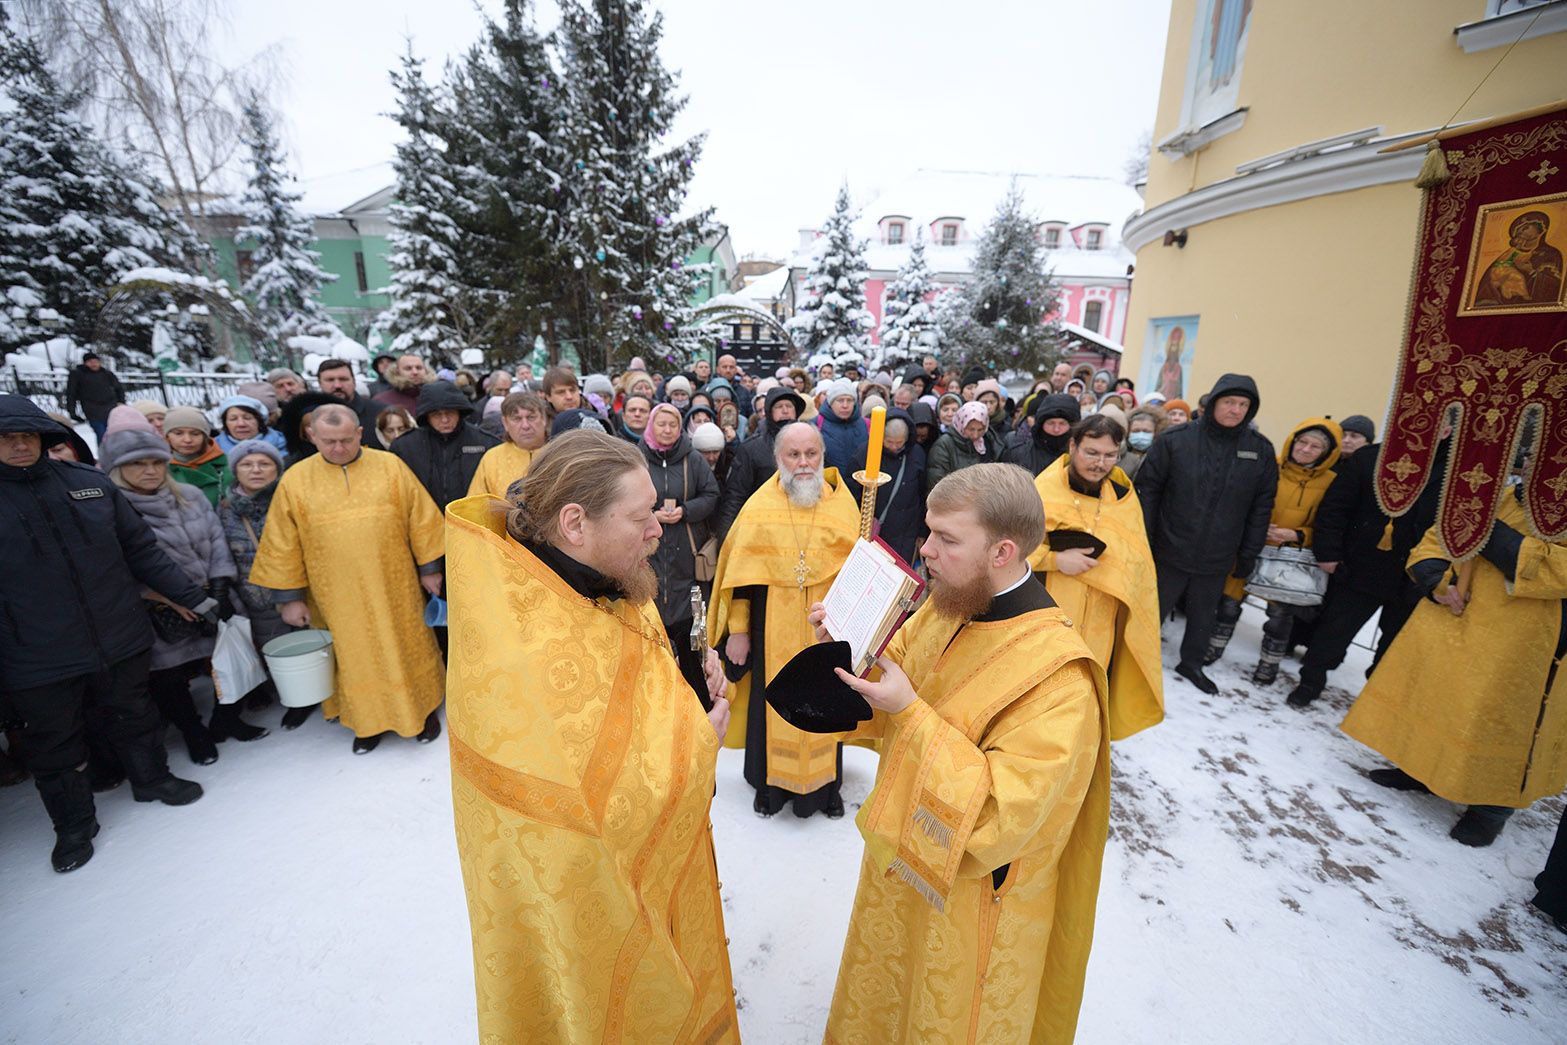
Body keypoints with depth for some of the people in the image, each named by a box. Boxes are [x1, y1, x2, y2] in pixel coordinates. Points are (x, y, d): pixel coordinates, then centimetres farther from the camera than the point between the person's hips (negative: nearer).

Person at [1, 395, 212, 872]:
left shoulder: (89, 483, 0)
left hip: (119, 641, 2)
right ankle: (73, 825, 33)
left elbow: (140, 547, 6)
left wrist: (190, 595, 6)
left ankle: (152, 779, 40)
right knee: (53, 744, 14)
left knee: (132, 717, 18)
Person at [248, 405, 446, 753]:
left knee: (409, 648, 10)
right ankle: (369, 720, 30)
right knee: (354, 656, 11)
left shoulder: (390, 466, -3)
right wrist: (289, 596, 2)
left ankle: (423, 708, 28)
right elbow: (283, 544, 3)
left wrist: (429, 568, 1)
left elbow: (421, 520, 0)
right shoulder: (295, 480, -1)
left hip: (394, 587, -1)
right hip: (338, 596, 1)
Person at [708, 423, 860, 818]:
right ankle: (771, 784, 34)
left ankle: (825, 784, 36)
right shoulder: (759, 506, -2)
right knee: (772, 701, 11)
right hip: (773, 626, 0)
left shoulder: (842, 502, -1)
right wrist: (738, 629, -2)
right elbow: (740, 572, -1)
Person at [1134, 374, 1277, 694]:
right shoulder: (1175, 440, -8)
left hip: (1217, 559, 3)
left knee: (1204, 615, 19)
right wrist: (1143, 540, -8)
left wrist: (1249, 555, 4)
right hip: (1171, 551, -3)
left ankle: (1191, 662, 40)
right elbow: (1148, 488, -5)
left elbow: (1261, 507, 5)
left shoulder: (1261, 450, 1)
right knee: (1153, 610, 10)